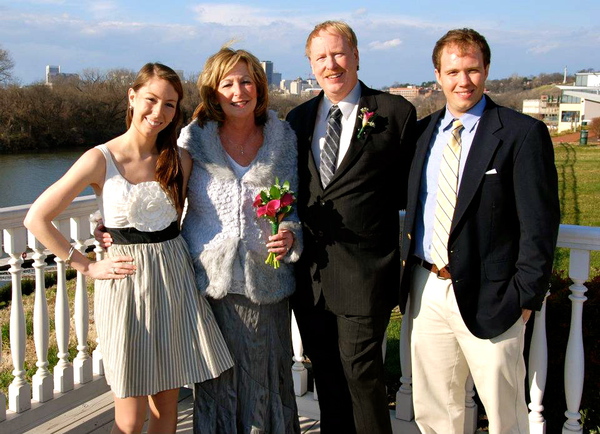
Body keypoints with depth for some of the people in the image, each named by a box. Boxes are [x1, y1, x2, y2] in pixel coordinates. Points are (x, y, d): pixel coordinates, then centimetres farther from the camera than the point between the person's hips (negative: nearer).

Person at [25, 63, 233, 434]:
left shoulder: (180, 160, 4)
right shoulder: (101, 159, -8)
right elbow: (37, 219, -7)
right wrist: (88, 267, -5)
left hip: (176, 280, 4)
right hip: (126, 284, -4)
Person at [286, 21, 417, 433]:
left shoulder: (395, 113, -3)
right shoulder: (299, 118, 12)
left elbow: (408, 187, 2)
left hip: (363, 271, -5)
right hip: (309, 271, 5)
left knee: (360, 370, 1)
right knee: (325, 371, 16)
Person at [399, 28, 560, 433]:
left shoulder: (523, 133, -8)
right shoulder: (423, 131, 9)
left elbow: (540, 224, -10)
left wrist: (526, 294, -13)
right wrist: (410, 259, 8)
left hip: (488, 297, -5)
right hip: (426, 290, 5)